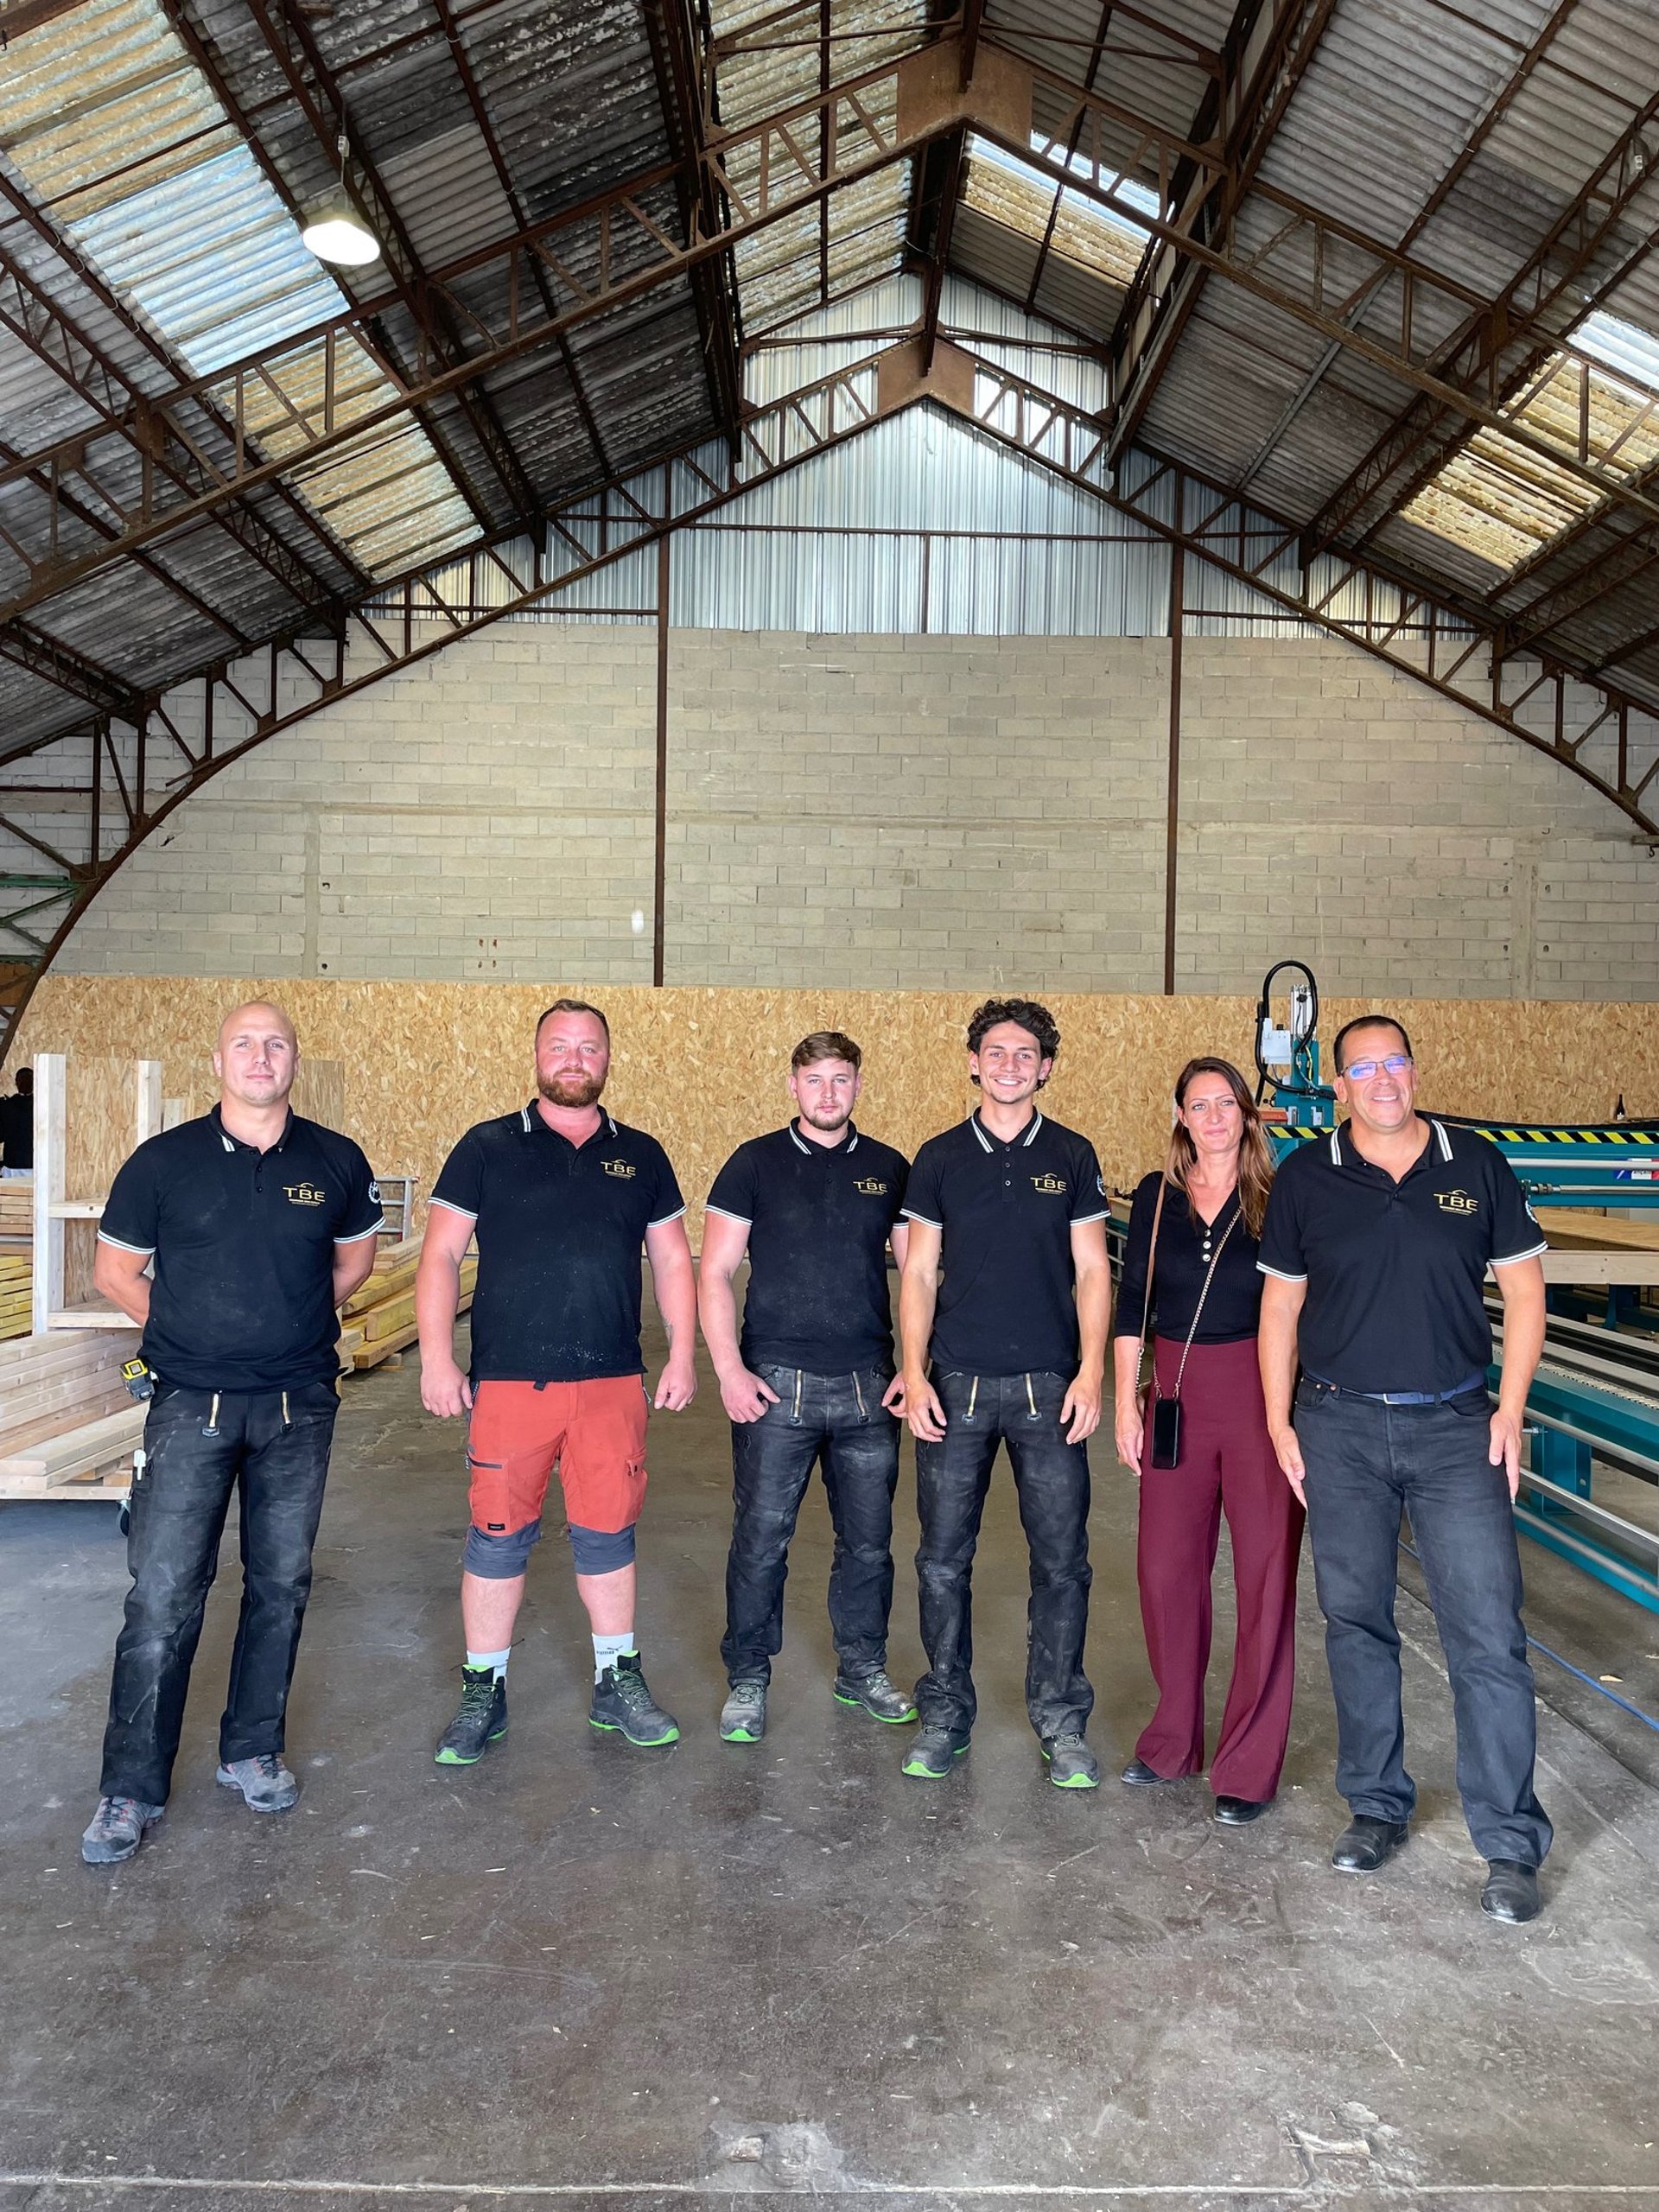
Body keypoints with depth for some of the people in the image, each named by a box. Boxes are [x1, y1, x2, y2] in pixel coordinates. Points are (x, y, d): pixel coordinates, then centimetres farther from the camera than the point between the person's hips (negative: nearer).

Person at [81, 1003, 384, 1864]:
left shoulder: (335, 1162, 1)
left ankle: (252, 1751, 29)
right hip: (192, 1407, -2)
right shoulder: (163, 1162, -3)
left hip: (300, 1407, 2)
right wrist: (193, 1334, 3)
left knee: (280, 1585, 11)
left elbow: (355, 1255, 17)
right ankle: (131, 1789, 11)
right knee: (162, 1597, -2)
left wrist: (293, 1324, 9)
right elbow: (114, 1271, 7)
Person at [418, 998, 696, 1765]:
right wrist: (437, 1358, -7)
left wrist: (682, 1356, 6)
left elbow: (671, 1261, 13)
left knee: (607, 1533, 10)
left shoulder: (641, 1155, 9)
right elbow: (441, 1255, 0)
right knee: (498, 1536, 4)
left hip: (612, 1383, 2)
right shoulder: (488, 1147, 2)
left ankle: (618, 1684, 25)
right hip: (508, 1382, -2)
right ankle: (483, 1694, 19)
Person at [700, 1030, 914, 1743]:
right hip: (775, 1387, -2)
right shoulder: (755, 1163, 0)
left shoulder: (890, 1170, 7)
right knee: (761, 1540, 3)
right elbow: (715, 1273, -1)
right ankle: (748, 1682, 19)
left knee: (869, 1541, 12)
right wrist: (729, 1369, -10)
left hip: (869, 1388, 3)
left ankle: (862, 1669, 30)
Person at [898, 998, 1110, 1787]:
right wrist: (914, 1375, -4)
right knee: (943, 1558, 5)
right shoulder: (940, 1158, 5)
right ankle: (945, 1714, 20)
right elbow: (919, 1273, 5)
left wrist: (1090, 1373, -6)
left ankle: (1061, 1722, 18)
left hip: (1050, 1387, 0)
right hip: (956, 1386, 1)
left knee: (1061, 1559, 3)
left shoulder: (1072, 1157, 5)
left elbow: (1091, 1272, 4)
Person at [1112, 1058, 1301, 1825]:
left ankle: (1249, 1767, 13)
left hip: (1261, 1394, -2)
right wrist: (1125, 1403, 2)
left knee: (1266, 1573, 1)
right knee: (1166, 1567, 7)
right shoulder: (1156, 1197, 5)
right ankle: (1174, 1740, 27)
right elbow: (1131, 1303, 6)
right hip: (1177, 1394, 3)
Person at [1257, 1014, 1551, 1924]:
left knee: (1488, 1634, -4)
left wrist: (1510, 1410, -3)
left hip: (1456, 1426, -1)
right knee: (1355, 1624, 10)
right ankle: (1376, 1805, 27)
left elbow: (1522, 1288, 5)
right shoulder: (1306, 1177, 2)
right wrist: (1279, 1423, 2)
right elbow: (1280, 1305, 7)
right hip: (1339, 1428, 1)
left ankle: (1511, 1843, 8)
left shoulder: (1477, 1165, 2)